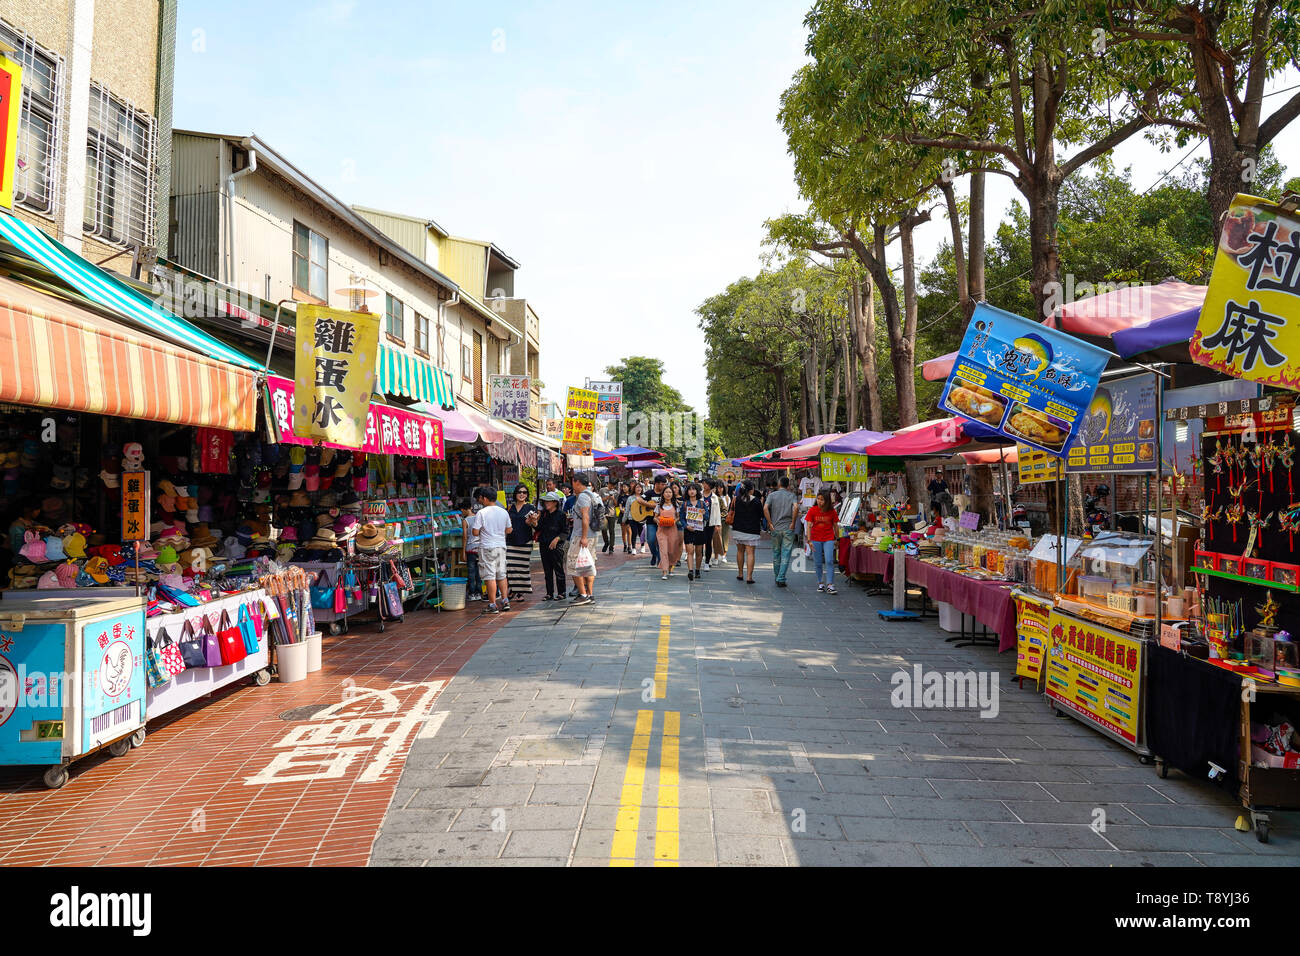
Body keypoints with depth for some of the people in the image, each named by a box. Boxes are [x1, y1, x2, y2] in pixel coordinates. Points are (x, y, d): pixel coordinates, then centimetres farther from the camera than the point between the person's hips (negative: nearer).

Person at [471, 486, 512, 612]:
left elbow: (475, 532, -12)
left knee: (490, 576, -2)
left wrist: (483, 530, 8)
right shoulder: (504, 512, 5)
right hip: (501, 546, 5)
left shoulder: (482, 513, -12)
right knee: (501, 575, 15)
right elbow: (508, 530, 13)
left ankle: (492, 605, 0)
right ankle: (505, 601, 15)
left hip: (487, 547, -5)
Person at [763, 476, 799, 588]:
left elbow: (765, 508, -11)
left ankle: (777, 577, 23)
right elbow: (796, 507, -17)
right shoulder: (792, 495, 2)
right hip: (788, 528, -2)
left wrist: (770, 523, -6)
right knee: (786, 554, 1)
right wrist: (793, 522, -10)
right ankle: (781, 579, -5)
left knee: (776, 553, 15)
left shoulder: (772, 495, 4)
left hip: (775, 528, 2)